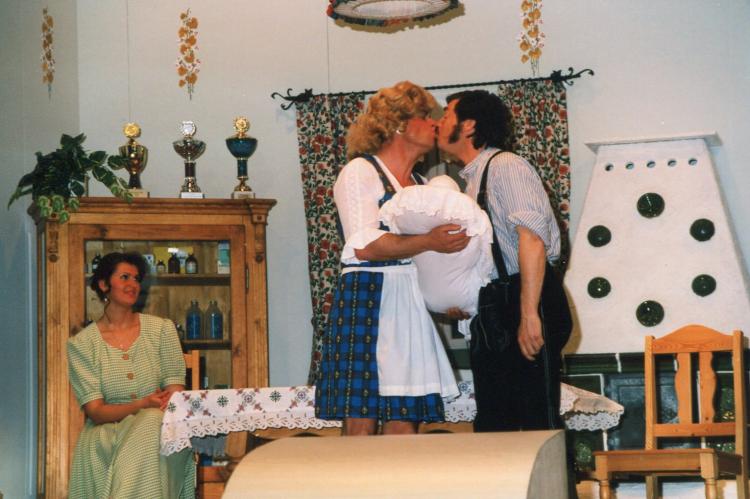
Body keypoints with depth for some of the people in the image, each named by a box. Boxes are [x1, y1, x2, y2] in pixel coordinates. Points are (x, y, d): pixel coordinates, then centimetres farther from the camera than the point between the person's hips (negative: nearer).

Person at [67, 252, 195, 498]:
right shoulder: (81, 343, 5)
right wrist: (143, 404, -21)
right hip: (106, 432, -1)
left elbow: (176, 395, 3)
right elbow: (95, 411, -4)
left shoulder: (161, 329, 10)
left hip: (155, 426, 1)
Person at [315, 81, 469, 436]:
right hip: (366, 302, -7)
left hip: (410, 308, 7)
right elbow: (364, 246, -15)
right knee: (361, 423, -10)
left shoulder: (419, 185, 22)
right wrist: (428, 241, -21)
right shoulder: (360, 172, 0)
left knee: (404, 425, 1)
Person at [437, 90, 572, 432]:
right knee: (492, 426, 9)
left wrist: (529, 314, -25)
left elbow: (532, 238, -19)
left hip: (524, 302, -10)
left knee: (539, 421, -9)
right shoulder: (472, 179, 21)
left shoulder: (504, 166, -8)